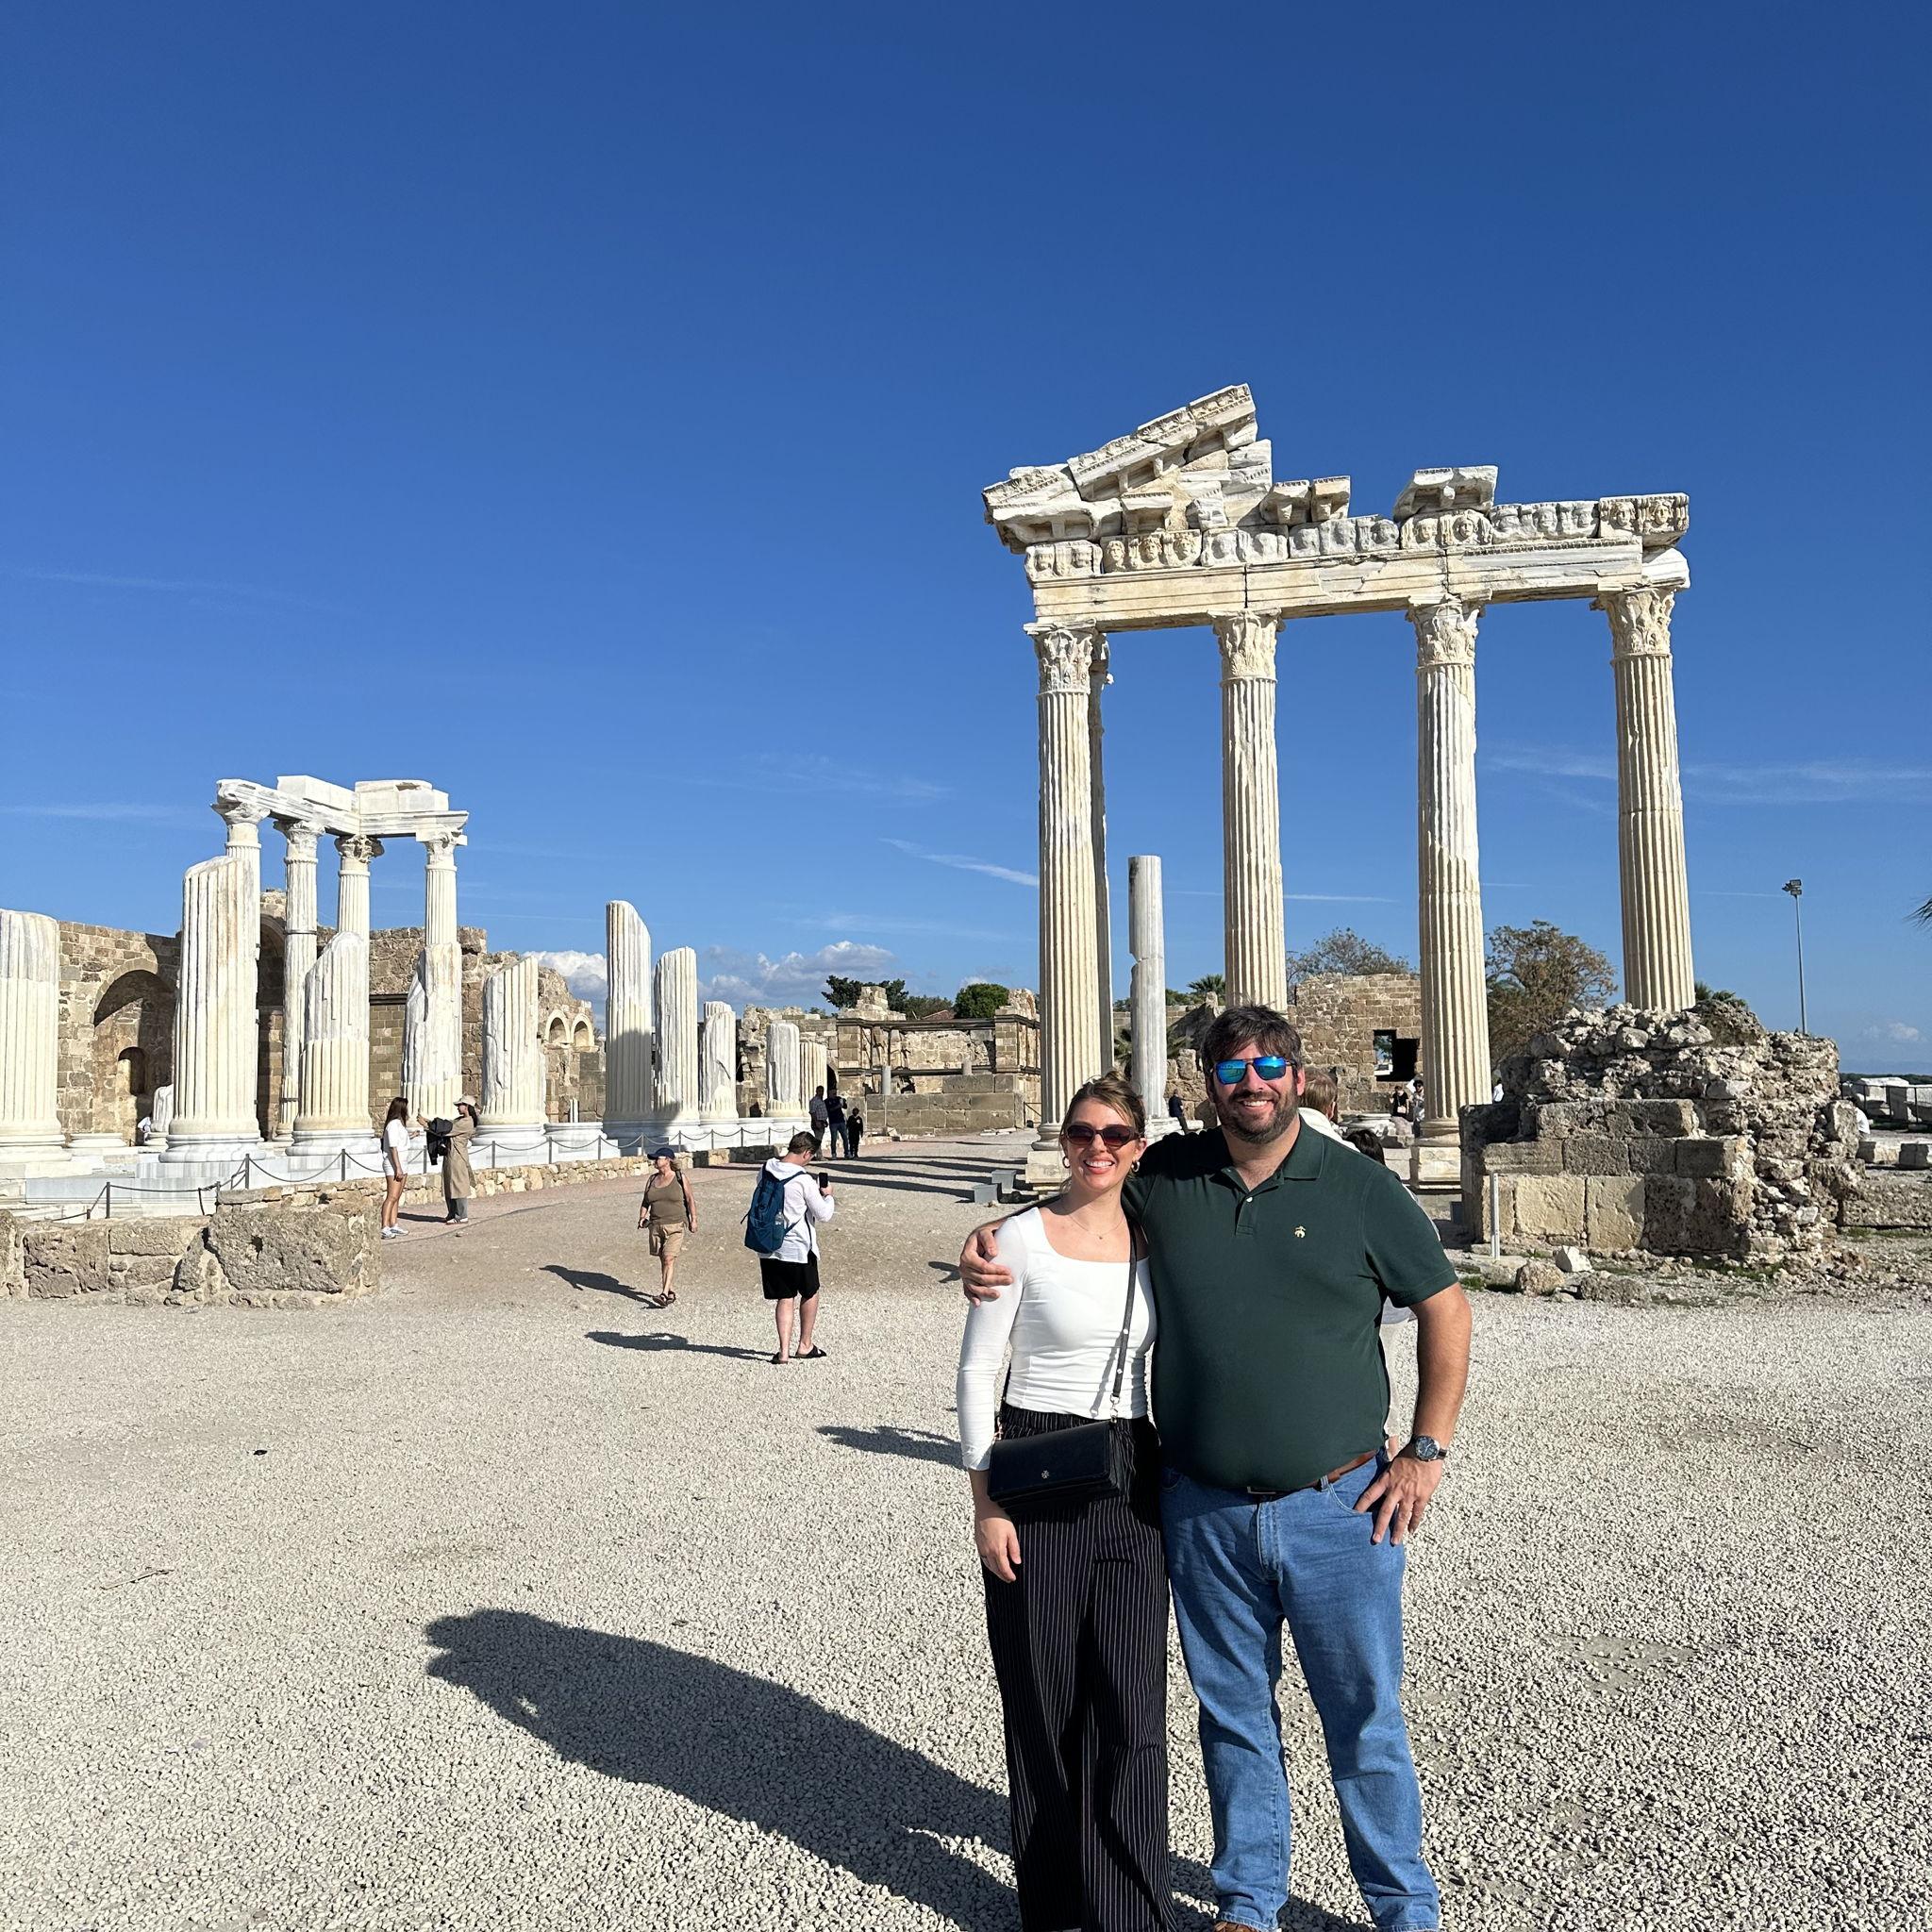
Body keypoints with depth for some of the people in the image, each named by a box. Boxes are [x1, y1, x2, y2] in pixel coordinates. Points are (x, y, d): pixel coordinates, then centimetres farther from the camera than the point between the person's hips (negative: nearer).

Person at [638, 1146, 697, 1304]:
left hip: (676, 1226, -5)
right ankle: (670, 1291, 23)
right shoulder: (652, 1180, 10)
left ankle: (664, 1294, -20)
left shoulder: (680, 1178, -1)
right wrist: (642, 1217, -2)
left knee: (669, 1259, -15)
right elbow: (645, 1202, 14)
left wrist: (694, 1220, 0)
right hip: (656, 1226, 5)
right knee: (663, 1260, 9)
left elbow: (690, 1200, 3)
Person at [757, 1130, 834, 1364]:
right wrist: (827, 1195, 6)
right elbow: (824, 1214, -13)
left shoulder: (767, 1170, -2)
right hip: (798, 1248, -5)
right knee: (810, 1294, 17)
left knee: (784, 1298, 11)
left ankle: (784, 1350, 5)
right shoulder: (803, 1180, -20)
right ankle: (805, 1346, 25)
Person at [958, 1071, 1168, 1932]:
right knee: (1043, 1693, 9)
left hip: (1133, 1480, 3)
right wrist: (986, 1501, -10)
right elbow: (976, 1372, -6)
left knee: (1131, 1706, 3)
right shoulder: (1022, 1238, -8)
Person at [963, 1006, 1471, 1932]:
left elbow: (1446, 1309, 3)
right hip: (1205, 1510, 2)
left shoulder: (1360, 1187, -5)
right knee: (1233, 1714, 17)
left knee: (1365, 1718, 11)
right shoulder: (1164, 1178, -1)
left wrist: (1426, 1451, 0)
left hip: (1339, 1506, -2)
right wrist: (983, 1245, -4)